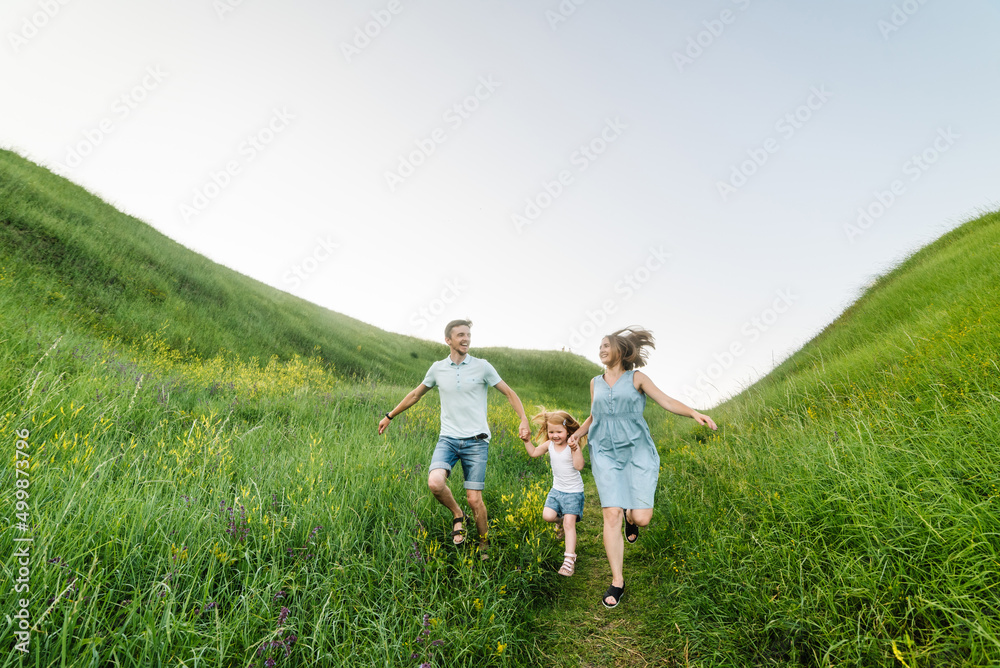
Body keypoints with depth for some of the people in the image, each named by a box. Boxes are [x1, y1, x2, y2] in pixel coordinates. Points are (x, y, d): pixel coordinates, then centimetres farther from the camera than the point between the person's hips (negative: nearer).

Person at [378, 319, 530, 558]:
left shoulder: (482, 367, -1)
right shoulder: (437, 368, 6)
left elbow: (509, 393, 3)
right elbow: (415, 394, 20)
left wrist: (524, 420, -12)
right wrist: (389, 416, 26)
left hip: (476, 441, -2)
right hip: (448, 439, 2)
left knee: (474, 499, -3)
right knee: (435, 483, -24)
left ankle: (484, 544, 23)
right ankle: (458, 516, 6)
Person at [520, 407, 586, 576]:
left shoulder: (573, 446, -18)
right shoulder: (549, 444, -1)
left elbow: (579, 466, -28)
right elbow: (534, 453, 14)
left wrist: (576, 448, -37)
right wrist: (526, 440, 1)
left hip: (573, 492, -5)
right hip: (557, 489, 6)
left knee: (569, 523, -10)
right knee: (547, 516, -9)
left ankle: (569, 559, -3)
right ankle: (565, 517, 24)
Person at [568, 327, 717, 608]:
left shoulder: (636, 378, 5)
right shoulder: (595, 382, 16)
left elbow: (666, 401, -4)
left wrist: (694, 412, -21)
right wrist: (577, 433, 7)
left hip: (637, 451, -2)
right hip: (606, 454, 2)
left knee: (642, 518, -7)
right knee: (612, 514, -11)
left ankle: (631, 517, 33)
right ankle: (617, 580, 2)